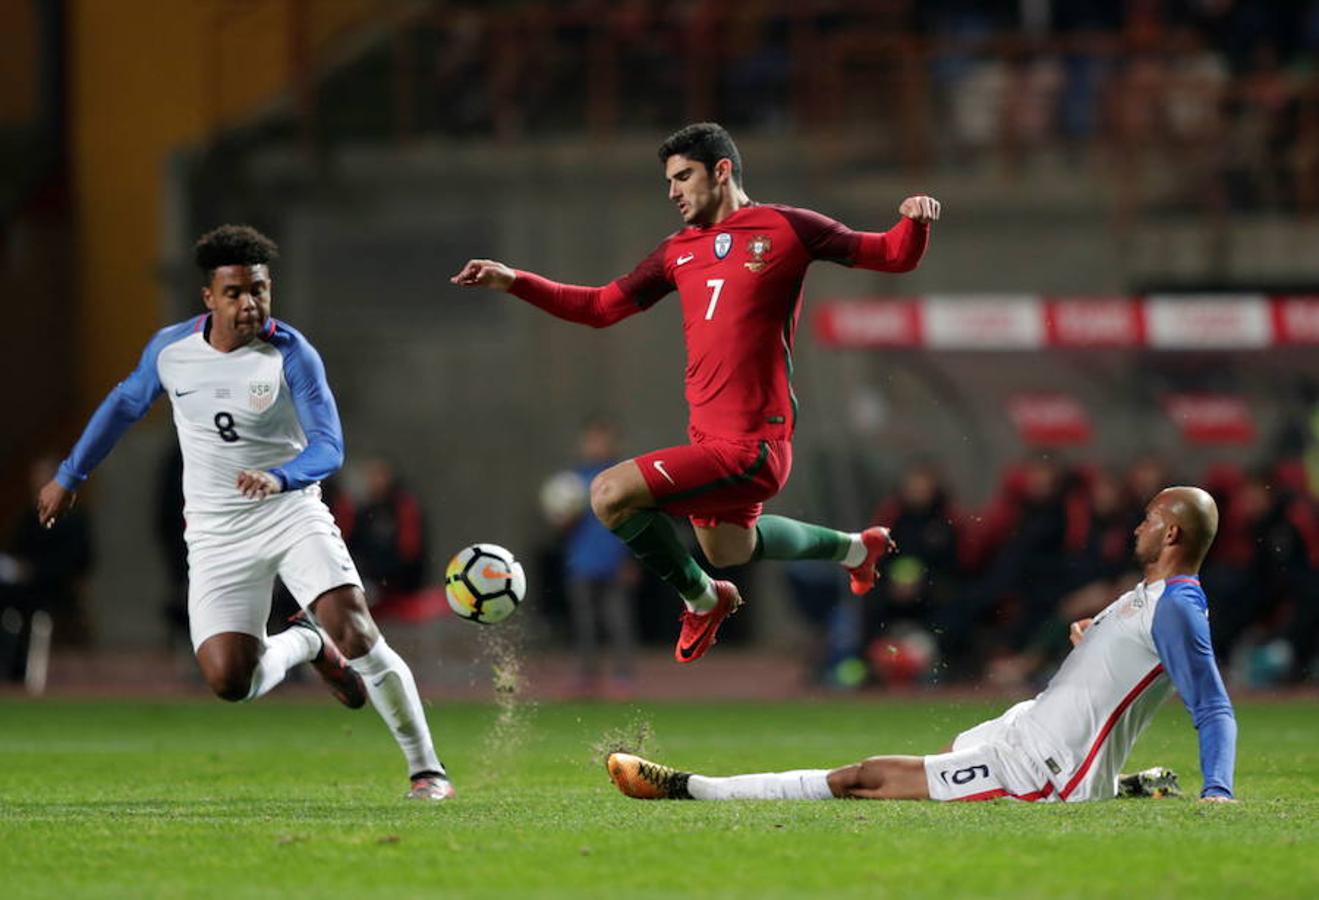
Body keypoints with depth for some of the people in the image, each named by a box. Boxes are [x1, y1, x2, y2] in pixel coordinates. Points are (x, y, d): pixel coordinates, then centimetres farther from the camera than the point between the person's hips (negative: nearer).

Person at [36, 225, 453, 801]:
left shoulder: (291, 354, -13)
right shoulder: (171, 349, -2)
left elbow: (328, 447, -20)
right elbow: (125, 403, 18)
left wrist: (280, 478, -40)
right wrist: (70, 476, 25)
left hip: (292, 513, -3)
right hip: (216, 534, 3)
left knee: (356, 634, -22)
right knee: (229, 682, -13)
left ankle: (425, 769, -7)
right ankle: (306, 643, 21)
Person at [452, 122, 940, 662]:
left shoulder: (785, 229, -5)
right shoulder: (679, 250, 14)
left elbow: (894, 257, -2)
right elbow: (601, 307, 17)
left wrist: (915, 222, -24)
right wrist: (513, 282, 8)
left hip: (752, 444, -9)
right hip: (709, 436, 9)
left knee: (611, 494, -18)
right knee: (727, 550, 26)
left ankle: (700, 600, 5)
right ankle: (856, 548, 46)